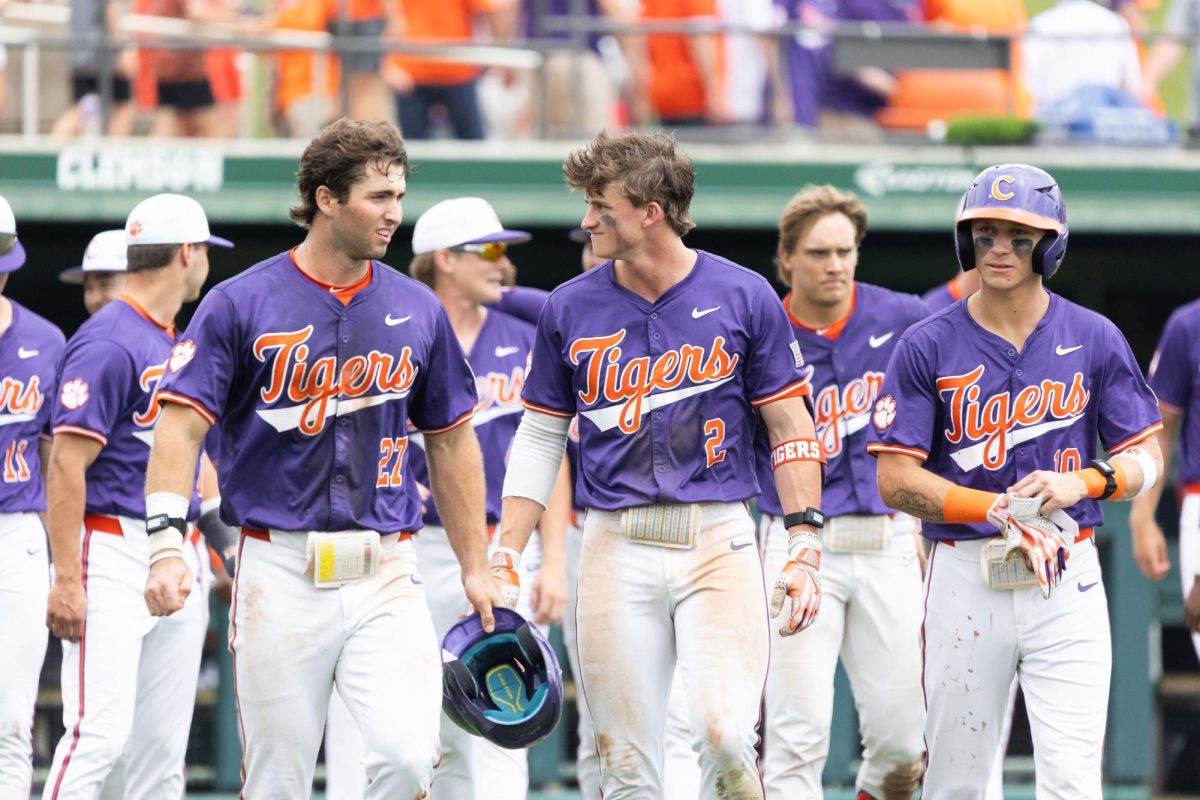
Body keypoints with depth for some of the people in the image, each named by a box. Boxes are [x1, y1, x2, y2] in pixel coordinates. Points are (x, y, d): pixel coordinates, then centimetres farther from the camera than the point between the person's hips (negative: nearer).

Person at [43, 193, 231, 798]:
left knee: (162, 749, 7)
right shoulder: (108, 342, -11)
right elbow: (67, 464, -16)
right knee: (101, 732, -17)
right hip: (113, 549, -9)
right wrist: (66, 580, -21)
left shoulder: (179, 344, 17)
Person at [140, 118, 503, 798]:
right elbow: (182, 428, -7)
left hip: (387, 572, 2)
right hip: (279, 575, -2)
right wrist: (167, 544, -20)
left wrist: (475, 567, 14)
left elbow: (451, 442, 17)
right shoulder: (242, 305, -2)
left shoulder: (418, 311, 8)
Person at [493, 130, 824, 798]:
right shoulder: (571, 308, 7)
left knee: (725, 734, -20)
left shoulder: (743, 297, 1)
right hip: (617, 546, 2)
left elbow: (790, 427, 5)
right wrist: (506, 554, 5)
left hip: (719, 541, -2)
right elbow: (541, 437, 14)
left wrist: (806, 548, -3)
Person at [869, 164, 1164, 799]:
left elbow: (1146, 460, 7)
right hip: (964, 576, 0)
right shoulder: (927, 347, 0)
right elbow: (896, 481, -5)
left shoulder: (1093, 340, 5)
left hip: (1066, 579, 0)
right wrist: (1002, 510, -17)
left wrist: (1083, 482, -14)